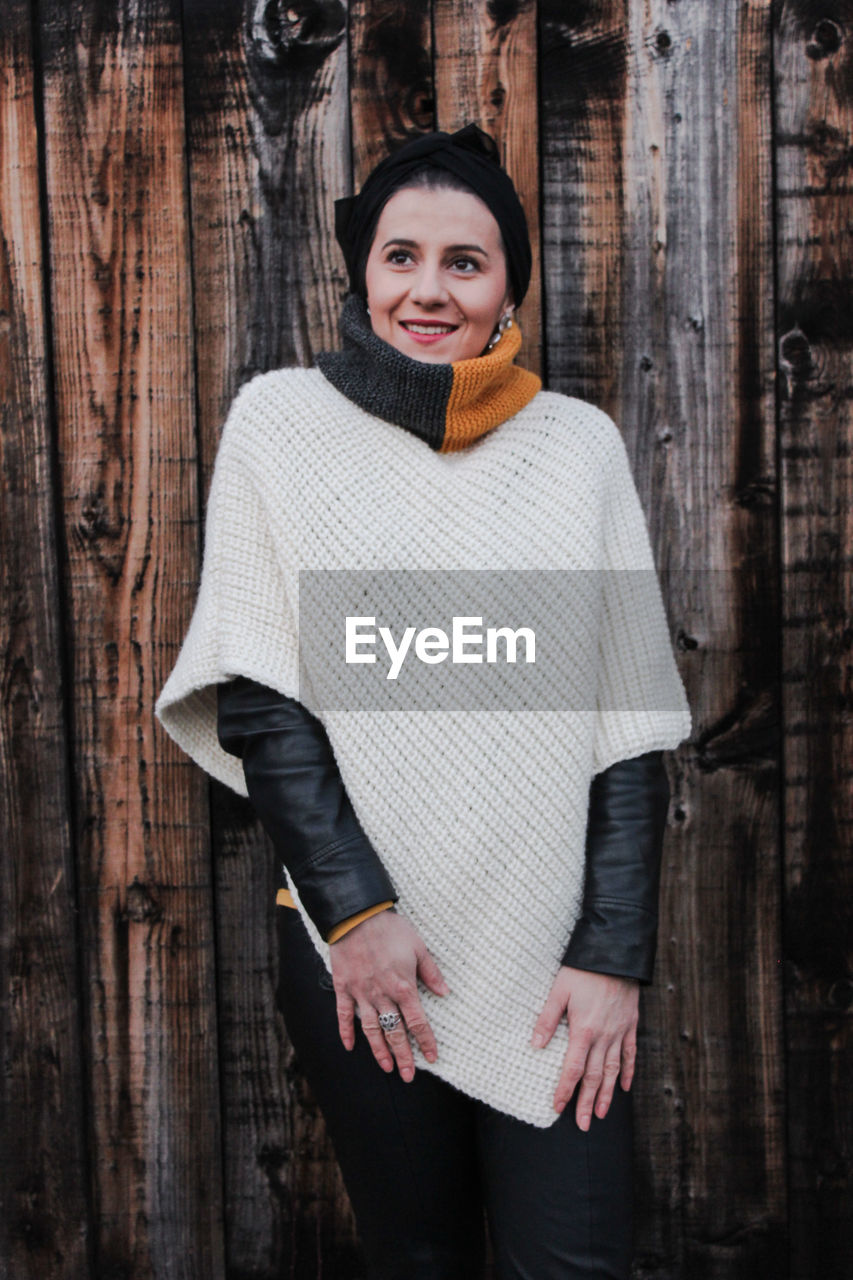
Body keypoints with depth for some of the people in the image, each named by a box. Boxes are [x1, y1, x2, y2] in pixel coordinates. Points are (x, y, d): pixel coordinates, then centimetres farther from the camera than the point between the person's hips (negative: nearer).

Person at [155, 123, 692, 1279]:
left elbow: (632, 723, 2)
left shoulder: (581, 443, 4)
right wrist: (356, 910, -9)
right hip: (358, 943, 0)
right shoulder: (281, 420, 1)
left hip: (556, 948, 1)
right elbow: (256, 697, -2)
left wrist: (613, 956, -5)